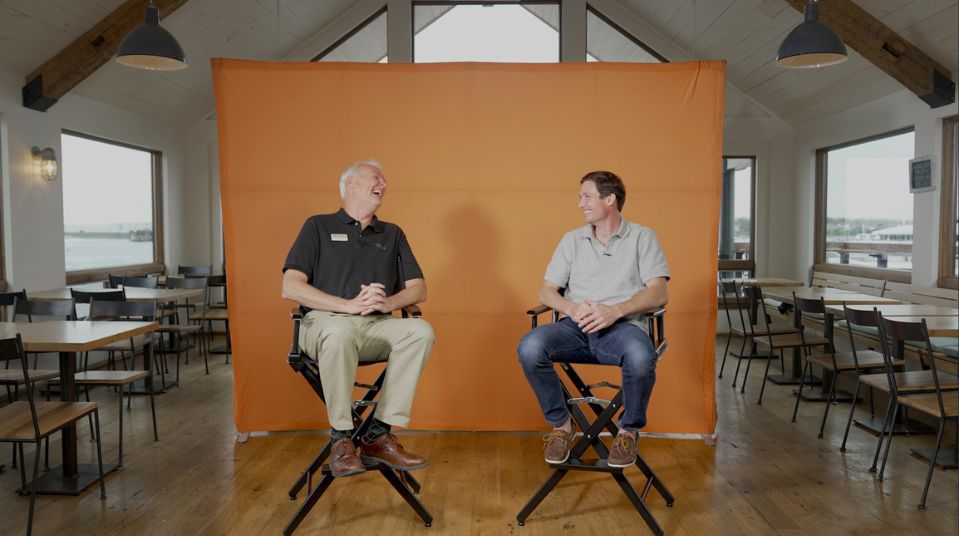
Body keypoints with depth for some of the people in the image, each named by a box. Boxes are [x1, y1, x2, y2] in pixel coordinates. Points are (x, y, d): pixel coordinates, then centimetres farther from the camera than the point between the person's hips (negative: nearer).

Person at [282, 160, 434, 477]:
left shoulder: (392, 235, 22)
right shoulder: (319, 227, 11)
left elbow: (419, 289, 13)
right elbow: (291, 287, -2)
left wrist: (388, 302, -10)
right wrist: (349, 305, -15)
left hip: (377, 327, 4)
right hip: (325, 322, -3)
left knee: (420, 330, -28)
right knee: (340, 330, -39)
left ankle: (379, 436, -22)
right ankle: (342, 438, -21)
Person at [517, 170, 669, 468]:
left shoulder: (642, 237, 11)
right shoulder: (572, 239, 20)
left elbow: (658, 292, -2)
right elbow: (546, 291, 14)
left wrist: (616, 310, -20)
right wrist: (572, 307, -10)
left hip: (622, 326, -2)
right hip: (576, 327, 3)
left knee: (640, 355, -38)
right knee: (530, 346, -29)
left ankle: (629, 430, -7)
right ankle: (561, 424, -5)